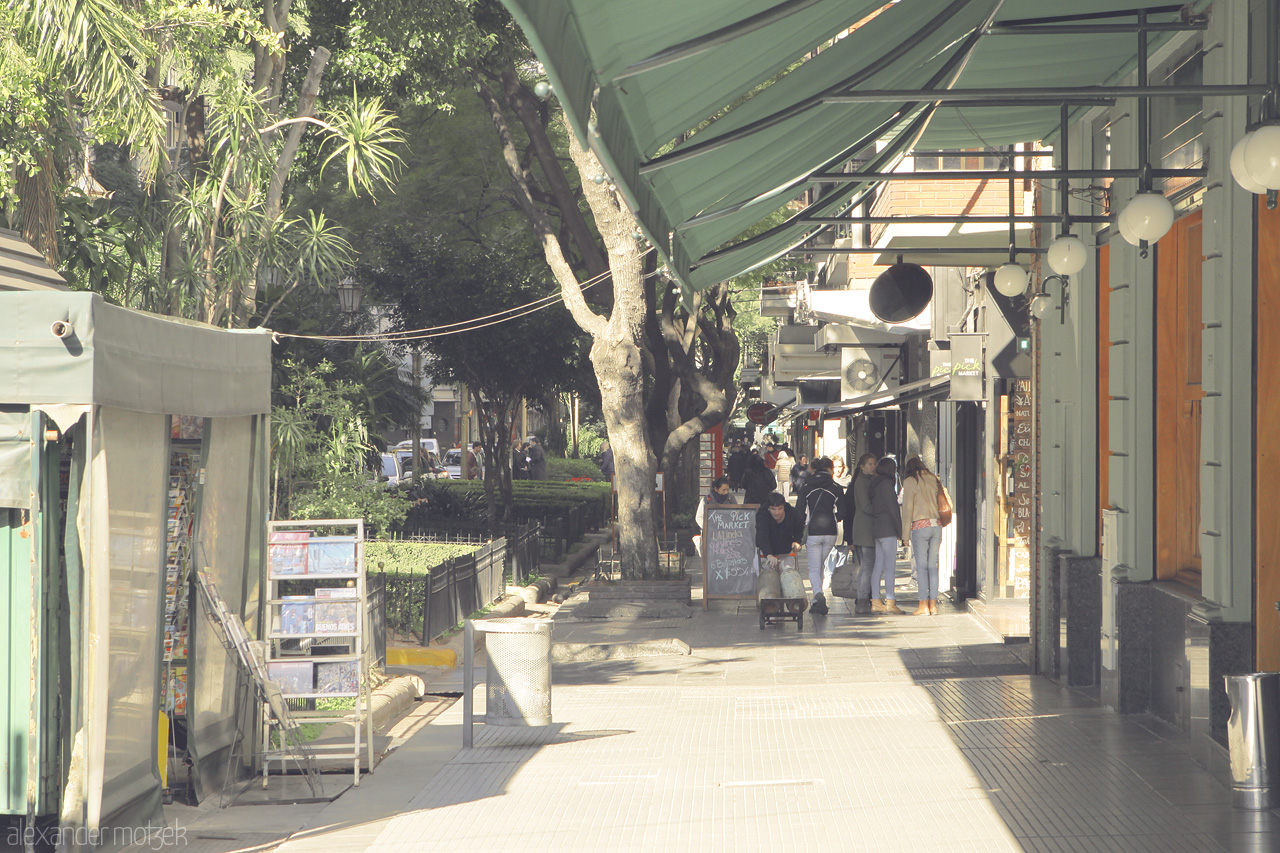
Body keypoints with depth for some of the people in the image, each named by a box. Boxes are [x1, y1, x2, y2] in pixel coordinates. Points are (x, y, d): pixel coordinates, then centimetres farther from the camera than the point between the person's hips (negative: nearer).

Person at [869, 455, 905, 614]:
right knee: (890, 567, -9)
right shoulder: (886, 484, -11)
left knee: (878, 566, 8)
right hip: (888, 530, -9)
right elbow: (892, 509, -14)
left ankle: (876, 602, 8)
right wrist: (900, 531, -8)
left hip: (877, 529, 9)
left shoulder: (876, 484, 16)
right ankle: (890, 603, -11)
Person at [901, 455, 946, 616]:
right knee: (933, 565, 7)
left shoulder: (910, 481, -1)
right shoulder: (933, 479, 13)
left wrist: (905, 532, -1)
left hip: (920, 526, -5)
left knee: (921, 566, -3)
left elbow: (907, 507, -4)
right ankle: (933, 604, 5)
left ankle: (924, 605, -6)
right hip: (936, 525, 5)